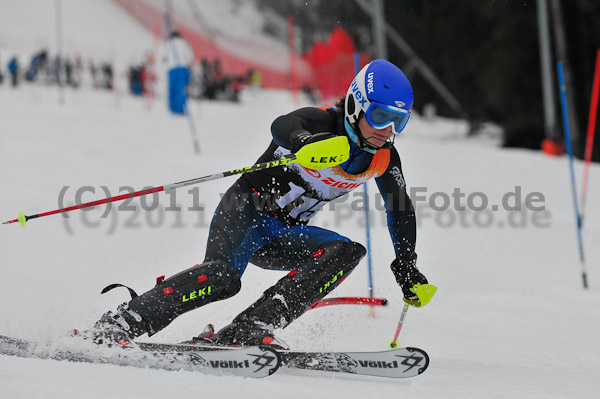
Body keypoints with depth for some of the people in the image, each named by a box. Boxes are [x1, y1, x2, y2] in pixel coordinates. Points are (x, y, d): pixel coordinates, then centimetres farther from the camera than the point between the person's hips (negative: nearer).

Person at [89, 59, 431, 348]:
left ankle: (247, 331, -30)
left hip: (284, 235, 7)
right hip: (246, 209, -7)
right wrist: (306, 142, -66)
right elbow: (283, 126, -42)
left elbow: (401, 210, 17)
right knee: (223, 278, -33)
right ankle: (117, 325, -23)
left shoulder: (384, 158, -1)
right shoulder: (323, 122, -19)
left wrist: (408, 270, 16)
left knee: (348, 252, -20)